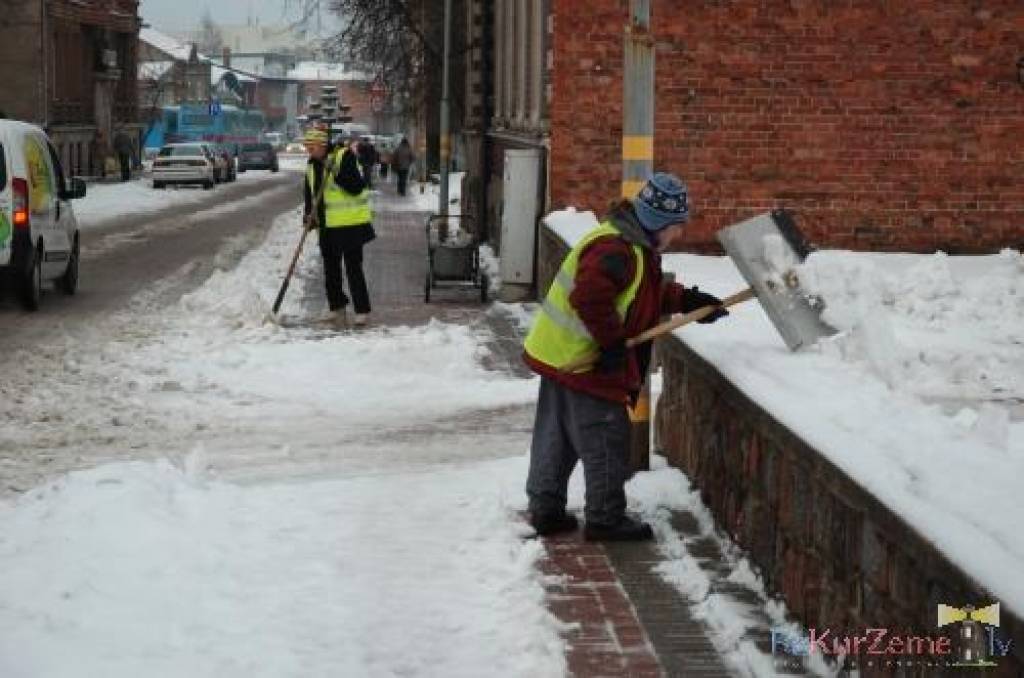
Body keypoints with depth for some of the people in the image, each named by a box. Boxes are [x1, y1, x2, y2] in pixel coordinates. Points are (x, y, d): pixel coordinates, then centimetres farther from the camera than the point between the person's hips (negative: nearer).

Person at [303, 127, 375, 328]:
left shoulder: (344, 157, -13)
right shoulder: (312, 164, 10)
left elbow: (357, 187, -21)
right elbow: (309, 192, 18)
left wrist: (337, 173, -30)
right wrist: (309, 215, 2)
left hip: (349, 223, -8)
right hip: (327, 226, 8)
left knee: (353, 268, -6)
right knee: (330, 268, 13)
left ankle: (362, 311, -1)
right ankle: (336, 307, 26)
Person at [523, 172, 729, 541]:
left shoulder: (634, 245, 12)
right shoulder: (616, 250, -22)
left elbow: (650, 294, 23)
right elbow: (589, 297, -33)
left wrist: (687, 300, 11)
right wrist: (612, 342, -25)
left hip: (559, 355, 11)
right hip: (585, 362, -11)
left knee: (556, 438, 16)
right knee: (606, 442, 1)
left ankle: (545, 510, 25)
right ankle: (605, 519, 10)